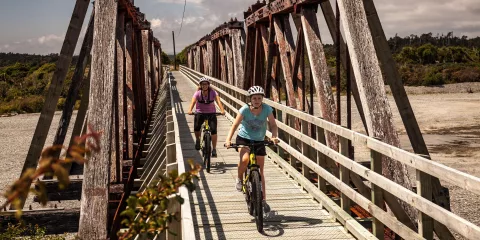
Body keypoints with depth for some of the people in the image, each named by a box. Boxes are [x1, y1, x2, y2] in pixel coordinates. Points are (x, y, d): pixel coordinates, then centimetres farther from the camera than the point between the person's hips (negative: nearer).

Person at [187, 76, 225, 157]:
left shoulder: (213, 92, -11)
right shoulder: (198, 93, -10)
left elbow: (218, 101, -25)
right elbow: (193, 101, -26)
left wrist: (222, 110, -44)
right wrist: (190, 110, -45)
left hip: (211, 113, -1)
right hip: (200, 113, 1)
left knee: (213, 130, -16)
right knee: (196, 127, -20)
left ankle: (214, 149, -5)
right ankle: (198, 140, 13)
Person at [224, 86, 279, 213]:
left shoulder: (267, 109, -16)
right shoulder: (245, 109, -19)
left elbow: (273, 125, -12)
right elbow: (235, 125, -18)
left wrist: (274, 136, -32)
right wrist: (228, 139, -32)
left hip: (259, 141, 2)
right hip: (243, 138, -2)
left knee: (260, 171, 5)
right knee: (244, 160, -32)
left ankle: (263, 200, 15)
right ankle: (239, 179, 0)